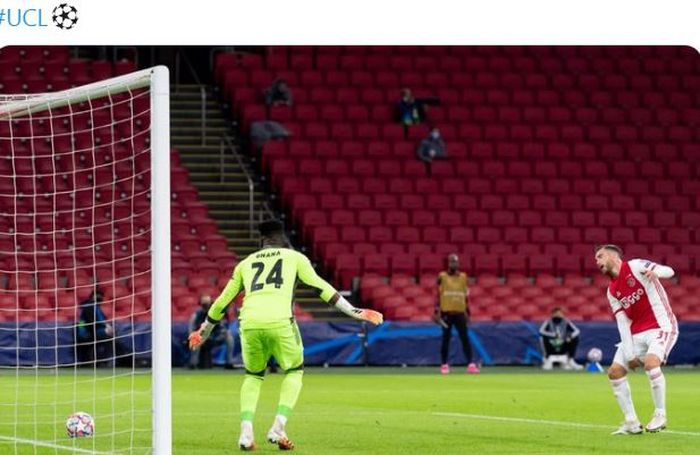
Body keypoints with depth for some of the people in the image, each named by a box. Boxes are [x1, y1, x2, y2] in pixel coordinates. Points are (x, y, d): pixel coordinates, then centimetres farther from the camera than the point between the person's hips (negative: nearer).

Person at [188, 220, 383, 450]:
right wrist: (354, 312, 15)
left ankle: (246, 430, 5)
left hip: (250, 322, 2)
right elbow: (320, 287, 12)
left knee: (253, 376, 24)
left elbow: (222, 301, 30)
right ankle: (278, 427, 5)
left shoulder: (245, 263, 26)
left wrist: (205, 330, 44)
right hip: (280, 322, -2)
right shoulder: (294, 257, 20)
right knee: (294, 371, 21)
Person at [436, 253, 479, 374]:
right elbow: (438, 295, 1)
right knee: (446, 339, 2)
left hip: (460, 313, 2)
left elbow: (465, 295, 14)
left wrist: (467, 312, 11)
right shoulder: (442, 277, 1)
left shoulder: (463, 277, 10)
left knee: (465, 338, -4)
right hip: (446, 312, -2)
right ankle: (444, 364, 9)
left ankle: (470, 364, -8)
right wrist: (437, 311, -6)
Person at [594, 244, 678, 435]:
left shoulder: (635, 266, -6)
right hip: (637, 333, 8)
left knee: (650, 361, -31)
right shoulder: (612, 291, 12)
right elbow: (623, 323, 6)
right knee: (615, 371, 0)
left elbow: (668, 271, -15)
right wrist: (629, 353, -4)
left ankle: (660, 415, -17)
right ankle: (631, 423, 7)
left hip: (661, 326, -8)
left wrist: (655, 272, -39)